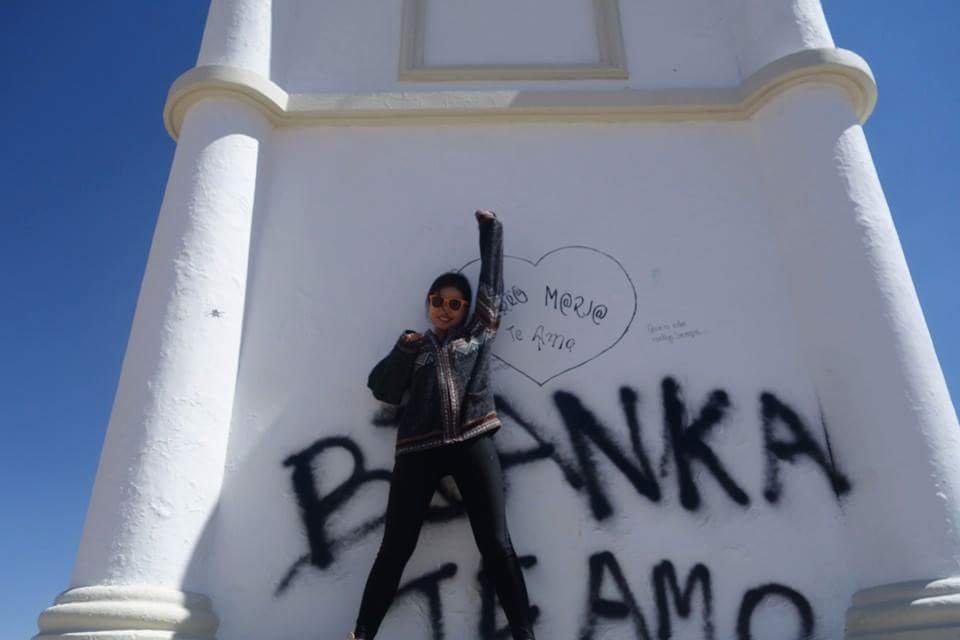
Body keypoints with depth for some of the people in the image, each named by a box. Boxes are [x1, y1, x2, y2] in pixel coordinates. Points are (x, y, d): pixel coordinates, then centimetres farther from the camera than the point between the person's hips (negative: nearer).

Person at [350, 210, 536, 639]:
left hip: (473, 443, 0)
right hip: (418, 450, 1)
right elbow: (383, 390, 10)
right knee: (396, 547, 3)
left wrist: (490, 226, 26)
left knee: (496, 544, -1)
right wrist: (403, 349, -1)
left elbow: (492, 277, 22)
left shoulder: (478, 333, 19)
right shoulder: (415, 346, 20)